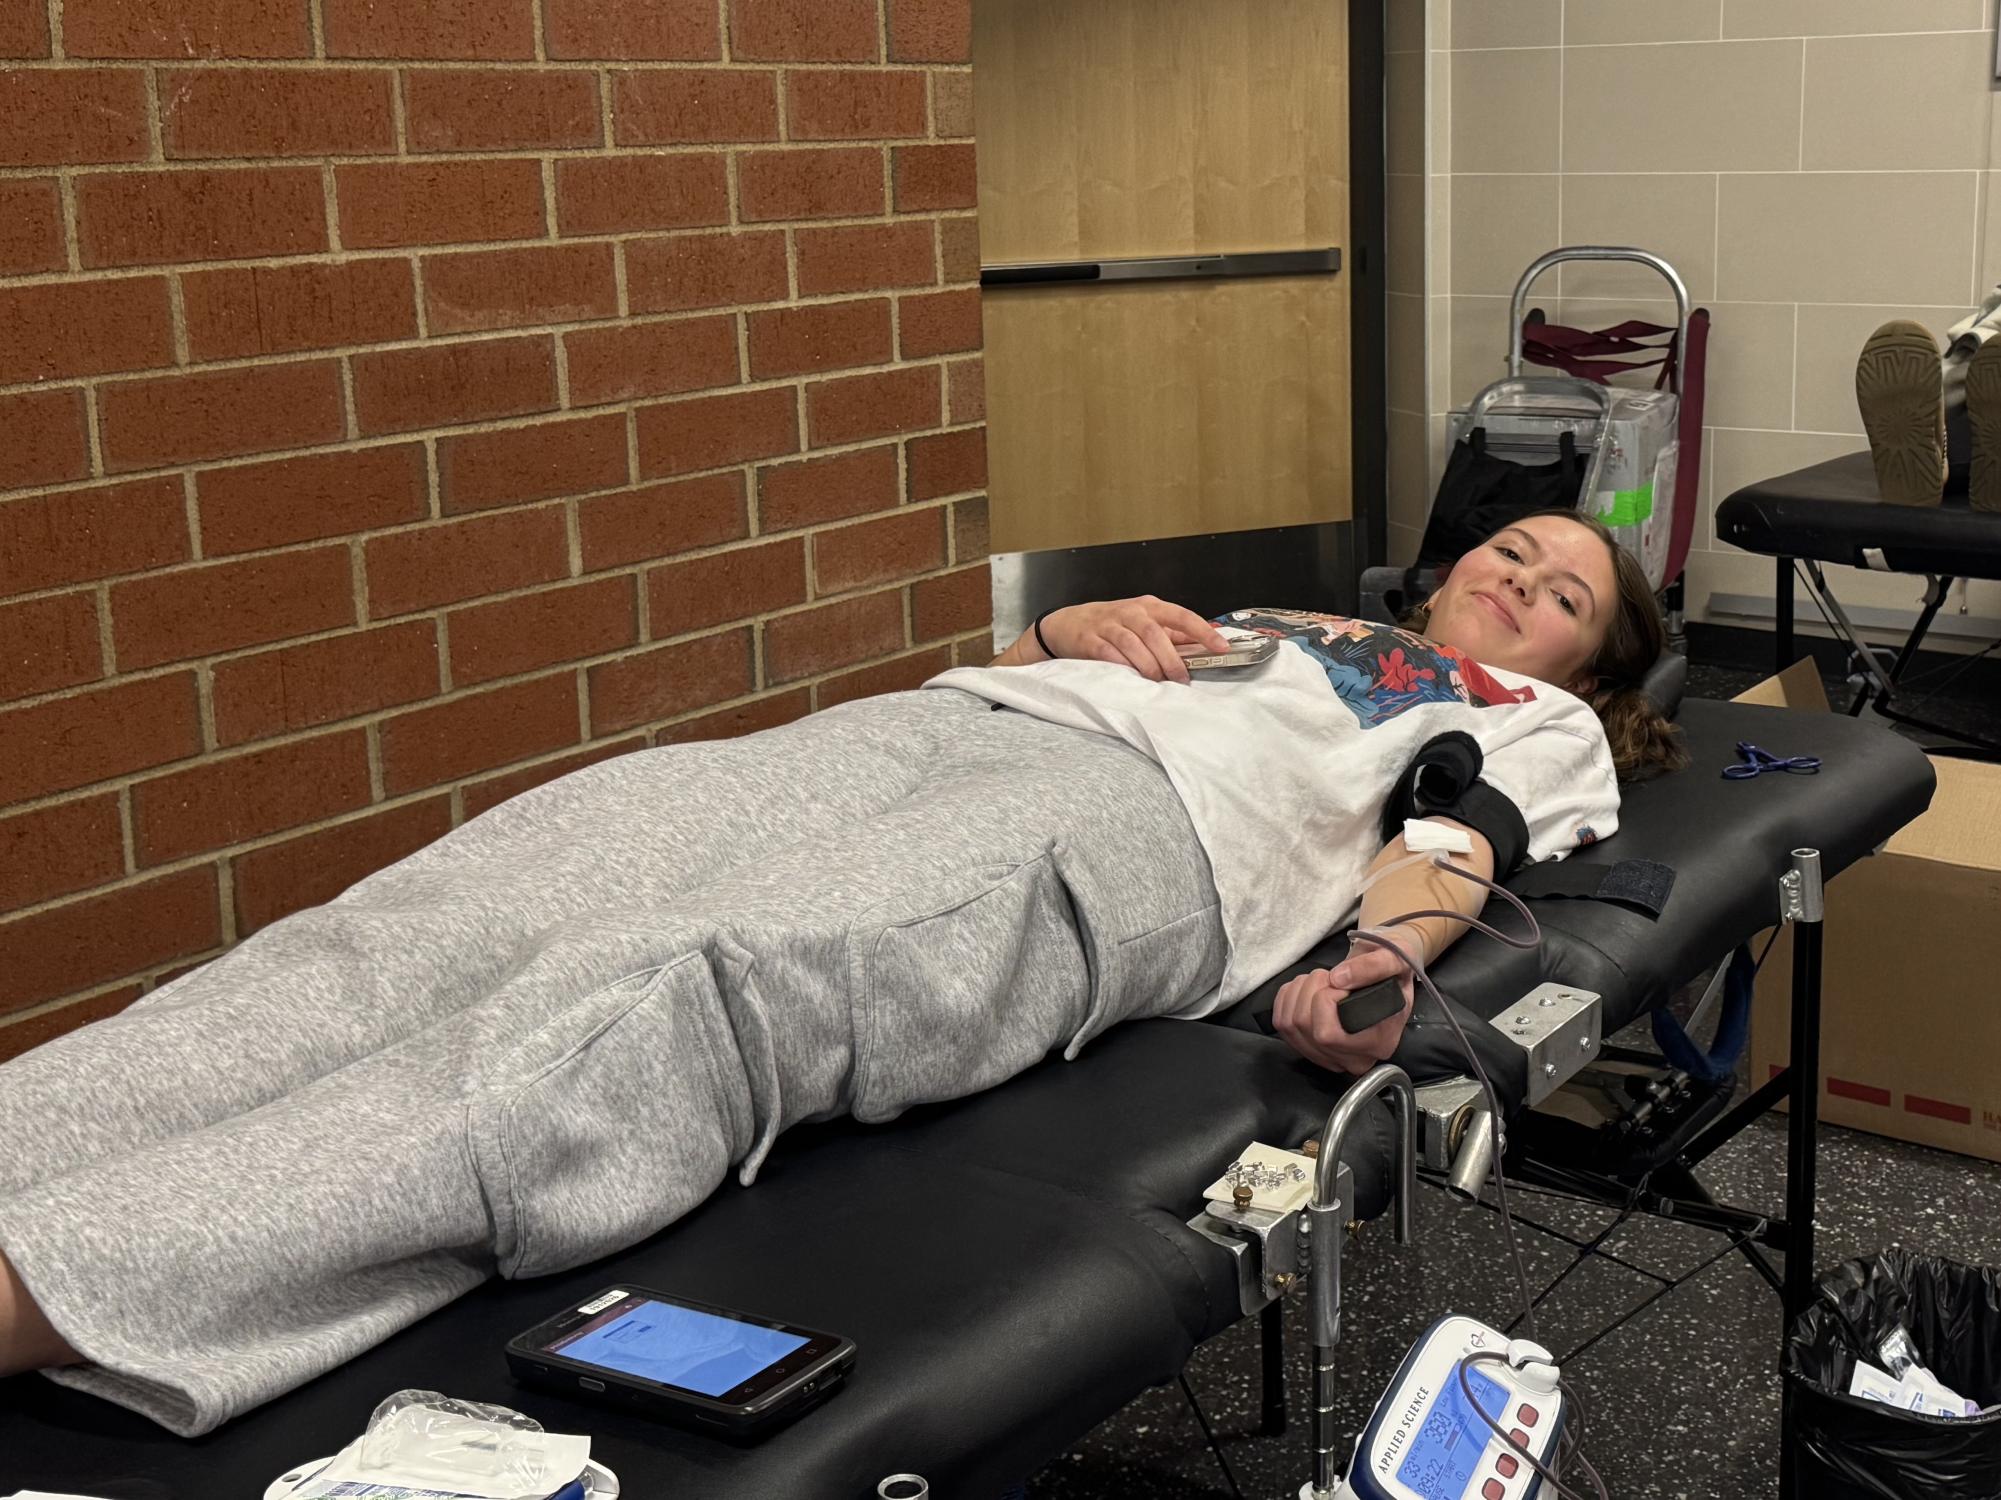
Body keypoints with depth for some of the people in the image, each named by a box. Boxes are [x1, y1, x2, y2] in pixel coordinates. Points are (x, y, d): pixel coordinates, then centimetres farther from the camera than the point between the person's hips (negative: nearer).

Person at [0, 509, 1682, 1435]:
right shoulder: (1288, 621, 42)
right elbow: (1001, 662, 32)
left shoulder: (1535, 725, 29)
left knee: (665, 1013, -34)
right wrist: (1071, 625, 11)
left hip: (1129, 816, -6)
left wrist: (1381, 953, -16)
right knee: (425, 930, -20)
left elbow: (1456, 841, 4)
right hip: (935, 726, 7)